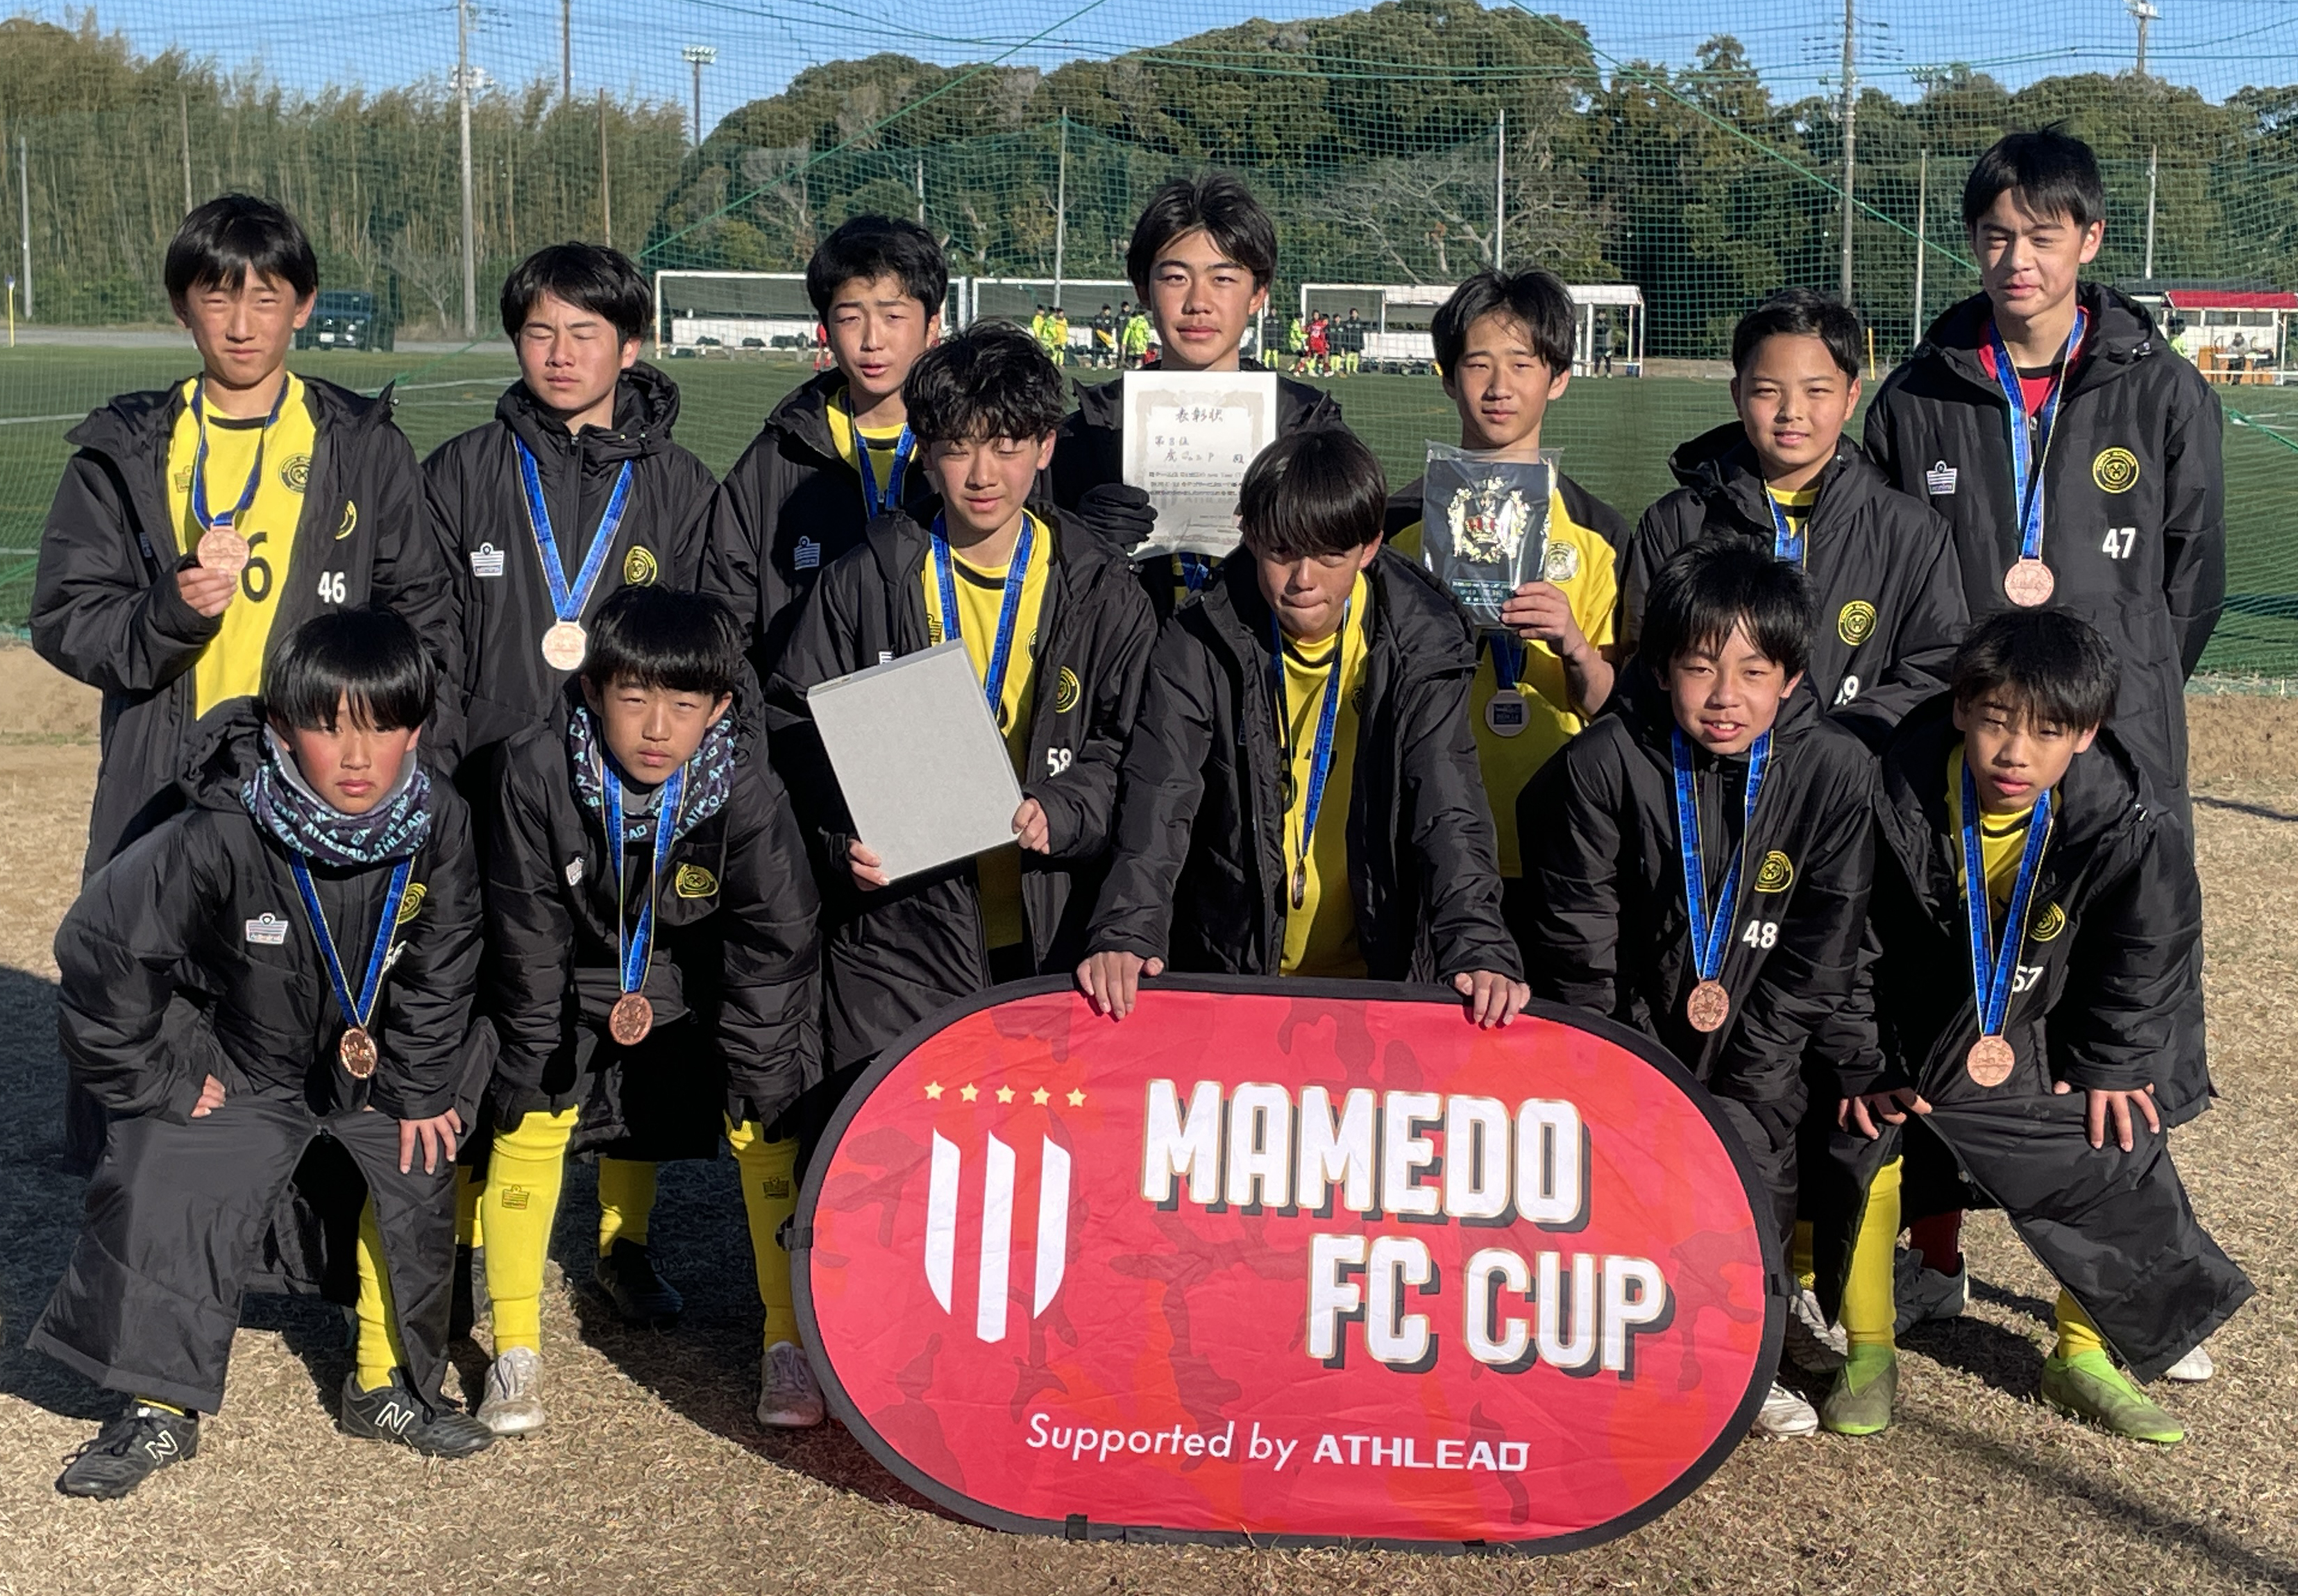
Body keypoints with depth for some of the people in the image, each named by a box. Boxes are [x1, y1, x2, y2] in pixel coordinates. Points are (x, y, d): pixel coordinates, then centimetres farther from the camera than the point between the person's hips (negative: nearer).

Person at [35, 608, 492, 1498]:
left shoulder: (439, 826, -21)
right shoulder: (219, 840, -31)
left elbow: (442, 969, -6)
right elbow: (101, 945, -22)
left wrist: (425, 1087, -3)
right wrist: (156, 1079, -14)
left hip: (378, 1066, 3)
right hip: (238, 1066, -3)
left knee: (421, 1196, 1)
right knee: (167, 1210, -10)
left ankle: (388, 1384, 23)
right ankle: (159, 1409, 10)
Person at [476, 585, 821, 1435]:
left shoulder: (746, 790, -27)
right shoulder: (540, 771, -26)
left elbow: (775, 942, -17)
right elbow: (528, 929, -15)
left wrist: (760, 1079, -15)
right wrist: (534, 1060, -13)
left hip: (708, 981, 0)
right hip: (582, 979, 1)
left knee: (767, 1125, -11)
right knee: (530, 1118, -10)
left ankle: (788, 1343, 3)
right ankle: (515, 1350, 5)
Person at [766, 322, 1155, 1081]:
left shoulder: (1101, 591, 5)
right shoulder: (867, 581, 3)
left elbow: (1129, 748, 5)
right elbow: (792, 725, 7)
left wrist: (1059, 816, -14)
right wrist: (843, 842, -9)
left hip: (1048, 936, 1)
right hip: (894, 938, 0)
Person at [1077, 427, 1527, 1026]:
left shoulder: (1420, 645, -4)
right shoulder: (1198, 645, -4)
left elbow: (1450, 809, -10)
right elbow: (1158, 803, -11)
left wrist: (1479, 951, -26)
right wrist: (1125, 935, -29)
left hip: (1376, 975, 0)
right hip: (1225, 971, 0)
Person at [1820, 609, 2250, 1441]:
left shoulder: (2126, 823, -23)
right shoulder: (1898, 799, -26)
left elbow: (2146, 957, -6)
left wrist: (2106, 1066, -5)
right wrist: (1863, 1066, -12)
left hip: (2047, 1043, 2)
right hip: (1908, 1033, -1)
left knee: (2118, 1160, -4)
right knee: (1865, 1148, -18)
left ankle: (2083, 1356, 20)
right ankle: (1869, 1355, 3)